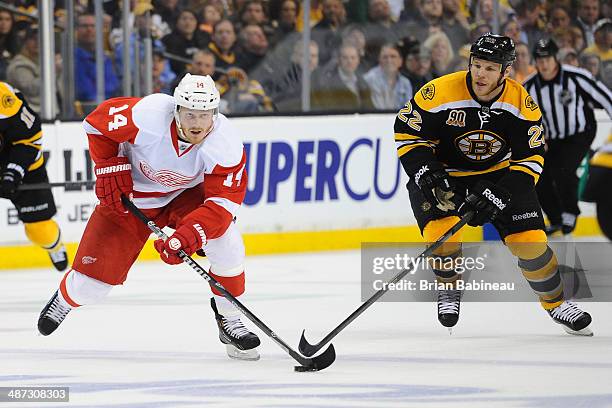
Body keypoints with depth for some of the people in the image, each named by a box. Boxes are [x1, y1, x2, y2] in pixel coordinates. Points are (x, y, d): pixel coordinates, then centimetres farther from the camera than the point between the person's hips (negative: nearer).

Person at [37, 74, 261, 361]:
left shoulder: (226, 144, -31)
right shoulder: (147, 115, -34)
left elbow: (222, 202, -32)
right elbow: (97, 123, -16)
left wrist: (186, 236, -44)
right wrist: (109, 168, -19)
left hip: (186, 193, 1)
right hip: (131, 193, -1)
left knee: (226, 239, -25)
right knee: (96, 274, -2)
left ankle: (229, 320, -3)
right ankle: (64, 300, 36)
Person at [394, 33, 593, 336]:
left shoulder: (522, 103, -17)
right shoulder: (441, 93, -24)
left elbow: (531, 158, -13)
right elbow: (406, 132, -13)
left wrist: (498, 195, -25)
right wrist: (426, 174, -25)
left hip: (500, 173, 2)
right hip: (442, 172, -2)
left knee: (530, 239, -7)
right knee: (442, 228, -27)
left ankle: (554, 302, 18)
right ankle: (448, 288, 3)